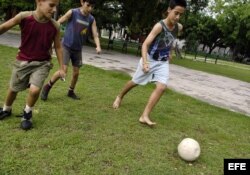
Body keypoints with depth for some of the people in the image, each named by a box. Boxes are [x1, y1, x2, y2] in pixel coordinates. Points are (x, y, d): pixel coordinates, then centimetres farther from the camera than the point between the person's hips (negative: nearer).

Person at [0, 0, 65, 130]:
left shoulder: (55, 26, -13)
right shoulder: (24, 17, -18)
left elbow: (58, 47, -1)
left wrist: (61, 68, 2)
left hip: (42, 63, 0)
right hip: (23, 61, 1)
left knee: (34, 90, -18)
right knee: (13, 89, 16)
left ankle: (27, 114, 13)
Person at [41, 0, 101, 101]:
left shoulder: (91, 19, -3)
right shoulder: (72, 12, -13)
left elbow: (95, 35, -8)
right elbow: (57, 23, -9)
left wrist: (98, 46, -27)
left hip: (78, 50, 4)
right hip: (66, 46, -4)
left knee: (76, 72, 8)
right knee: (63, 70, -14)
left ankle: (71, 91, 30)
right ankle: (47, 87, 8)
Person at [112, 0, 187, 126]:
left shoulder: (179, 27, -5)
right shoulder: (159, 26, -24)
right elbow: (145, 44, -30)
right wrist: (145, 62, -42)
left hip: (163, 63, 4)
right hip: (150, 60, -4)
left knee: (162, 87, -14)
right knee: (135, 82, 11)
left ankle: (144, 116, -11)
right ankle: (119, 97, 41)